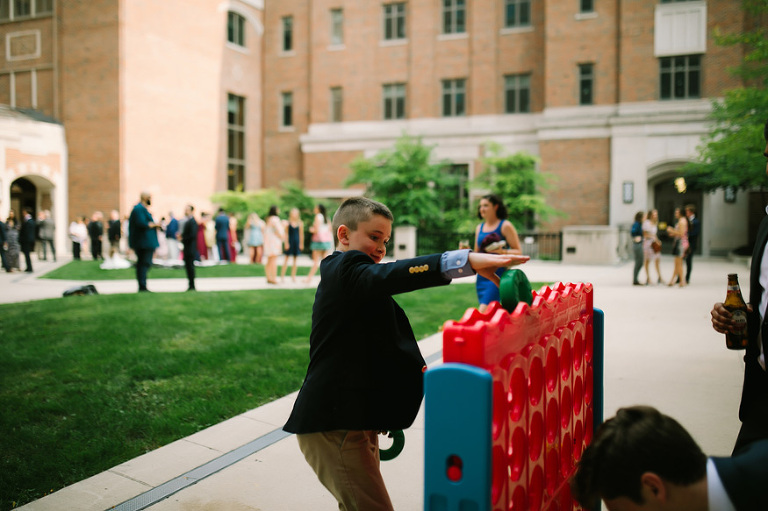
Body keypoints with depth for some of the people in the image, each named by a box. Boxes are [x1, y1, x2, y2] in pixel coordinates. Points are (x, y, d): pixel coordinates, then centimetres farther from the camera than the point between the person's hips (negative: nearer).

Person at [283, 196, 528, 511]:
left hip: (354, 419, 11)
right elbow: (392, 276, -34)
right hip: (334, 425, -11)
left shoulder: (340, 277, 21)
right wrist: (467, 261, -44)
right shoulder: (345, 270, -12)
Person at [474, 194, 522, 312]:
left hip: (499, 275, -7)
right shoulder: (479, 228, 15)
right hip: (482, 275, 7)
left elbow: (518, 252, -6)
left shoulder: (505, 226, -3)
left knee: (483, 311, -18)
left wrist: (502, 251, -23)